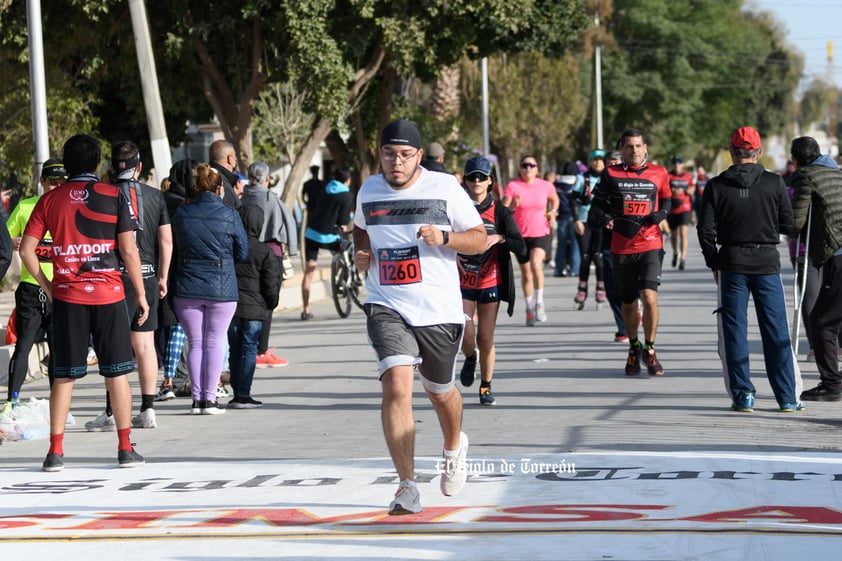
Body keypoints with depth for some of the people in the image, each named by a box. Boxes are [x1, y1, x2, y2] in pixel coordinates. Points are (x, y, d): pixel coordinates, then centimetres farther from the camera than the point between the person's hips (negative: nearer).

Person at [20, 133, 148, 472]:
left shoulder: (50, 200, 4)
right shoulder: (114, 196, -2)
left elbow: (27, 251, 1)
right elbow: (129, 251, -4)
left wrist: (47, 286, 10)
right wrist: (141, 294, 3)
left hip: (66, 296, 2)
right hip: (108, 294, -1)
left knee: (63, 376, 6)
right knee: (117, 372, 7)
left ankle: (55, 452, 4)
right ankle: (125, 449, 7)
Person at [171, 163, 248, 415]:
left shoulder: (180, 214, -1)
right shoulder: (229, 215, -6)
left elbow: (173, 247, 11)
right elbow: (242, 253, 2)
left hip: (186, 287, 2)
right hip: (221, 287, -2)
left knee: (195, 342, 8)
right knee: (214, 341, 5)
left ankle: (197, 397, 6)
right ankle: (210, 398, 1)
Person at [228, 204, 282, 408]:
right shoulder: (265, 251, -9)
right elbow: (272, 283, -7)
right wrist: (271, 303, 10)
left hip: (229, 305, 3)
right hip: (254, 307, -3)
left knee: (234, 349, 11)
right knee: (249, 348, 0)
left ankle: (237, 393, 12)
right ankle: (243, 395, -5)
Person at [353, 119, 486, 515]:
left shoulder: (445, 188, -4)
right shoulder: (369, 190, 5)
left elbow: (480, 239, 0)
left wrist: (444, 238, -19)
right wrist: (361, 253, 6)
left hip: (439, 310, 0)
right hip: (387, 308, 1)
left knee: (440, 392, 16)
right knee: (396, 386, -20)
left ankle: (454, 447, 52)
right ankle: (407, 486, -20)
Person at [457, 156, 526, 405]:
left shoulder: (500, 212, -1)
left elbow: (521, 247, -10)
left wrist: (499, 238, -27)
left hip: (490, 284, 0)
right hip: (462, 283, 0)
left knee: (486, 339, 1)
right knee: (466, 336, -11)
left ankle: (486, 387, 19)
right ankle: (470, 358, 25)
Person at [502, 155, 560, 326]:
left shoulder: (546, 186, 0)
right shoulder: (512, 186, -5)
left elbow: (554, 199, 22)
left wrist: (553, 212, 4)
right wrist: (513, 205, -27)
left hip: (541, 234, -1)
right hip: (521, 235, 1)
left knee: (536, 264, -26)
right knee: (526, 273, 10)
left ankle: (539, 303, -11)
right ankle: (529, 309, 28)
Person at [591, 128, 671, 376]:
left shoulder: (658, 173, 4)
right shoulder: (611, 174, 2)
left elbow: (666, 198, 18)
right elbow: (598, 199, 14)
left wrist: (662, 213, -2)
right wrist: (606, 216, -5)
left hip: (651, 244, -1)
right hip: (621, 246, 1)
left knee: (649, 297, -17)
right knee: (628, 302, 12)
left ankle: (650, 350, -1)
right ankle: (634, 349, 33)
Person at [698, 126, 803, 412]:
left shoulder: (716, 186, -3)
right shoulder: (774, 183, -4)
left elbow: (706, 230, -3)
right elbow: (788, 224, 0)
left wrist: (713, 264, 10)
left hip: (732, 264, 0)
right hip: (767, 262, 0)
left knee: (735, 331, 6)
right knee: (776, 330, 5)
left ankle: (742, 394, 1)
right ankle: (787, 397, 5)